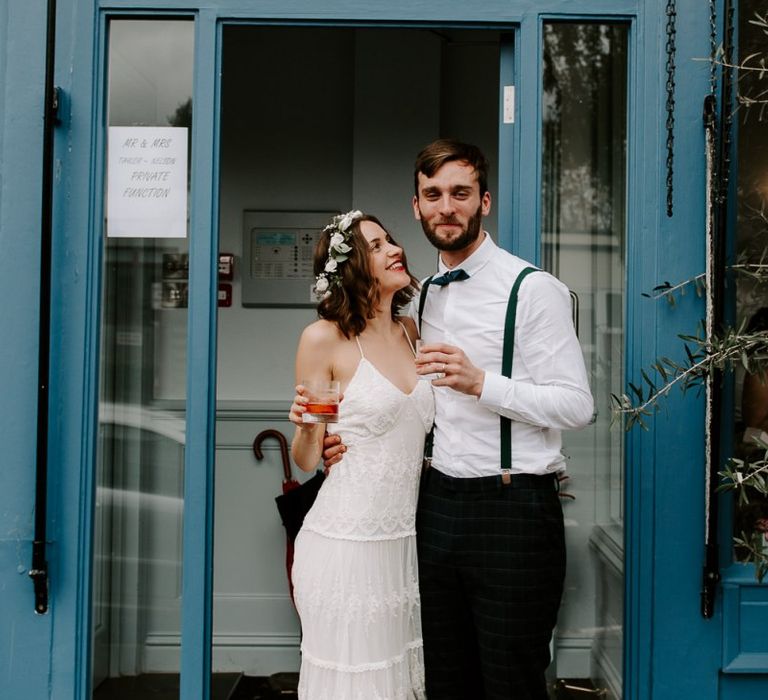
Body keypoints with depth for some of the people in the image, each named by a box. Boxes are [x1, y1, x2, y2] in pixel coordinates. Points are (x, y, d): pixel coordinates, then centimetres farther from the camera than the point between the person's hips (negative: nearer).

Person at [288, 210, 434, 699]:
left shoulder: (410, 331, 7)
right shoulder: (324, 337, -8)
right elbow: (307, 461, -4)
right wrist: (305, 426, -24)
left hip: (405, 541, 5)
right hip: (346, 542, -5)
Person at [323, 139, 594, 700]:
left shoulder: (533, 289, -9)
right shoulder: (425, 296, 13)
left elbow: (576, 405, -14)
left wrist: (480, 381, -24)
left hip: (513, 511, -6)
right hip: (437, 506, 7)